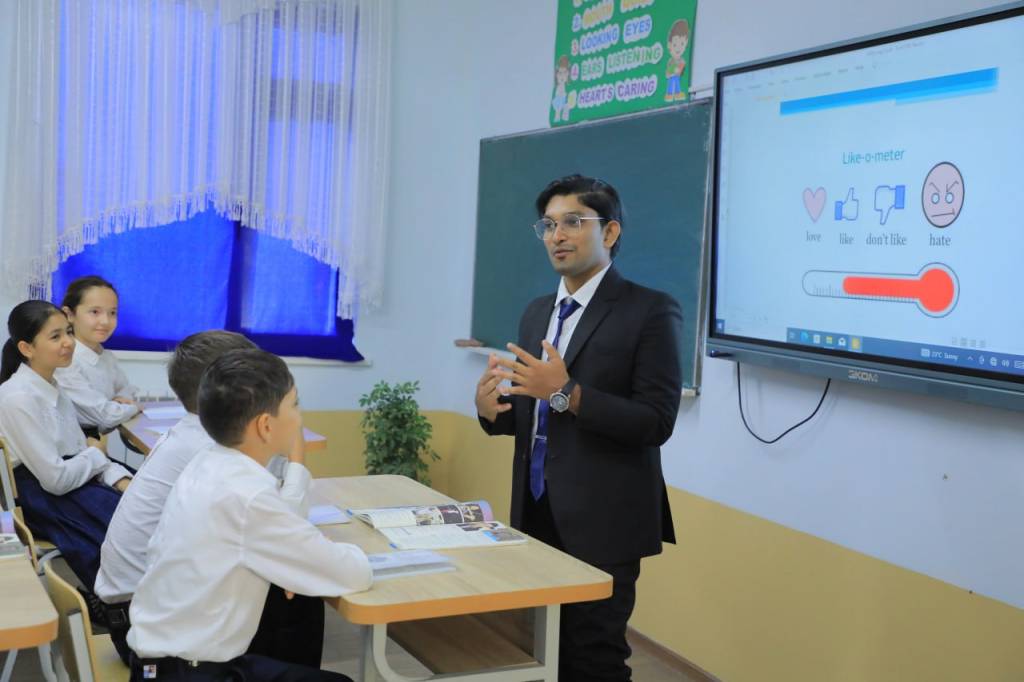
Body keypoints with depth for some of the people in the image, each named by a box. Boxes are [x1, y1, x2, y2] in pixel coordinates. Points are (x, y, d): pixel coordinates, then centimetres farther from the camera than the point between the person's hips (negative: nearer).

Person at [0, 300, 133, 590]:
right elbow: (56, 478, -19)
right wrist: (96, 454, -2)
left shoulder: (53, 388, 9)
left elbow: (80, 450, 7)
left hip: (74, 480, 8)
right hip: (43, 500, -8)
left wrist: (123, 481, -9)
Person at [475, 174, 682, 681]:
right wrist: (492, 409, -6)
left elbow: (656, 422, -17)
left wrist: (567, 392, -26)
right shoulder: (537, 313, 13)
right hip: (537, 515, 6)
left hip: (602, 523, -6)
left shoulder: (650, 311, -9)